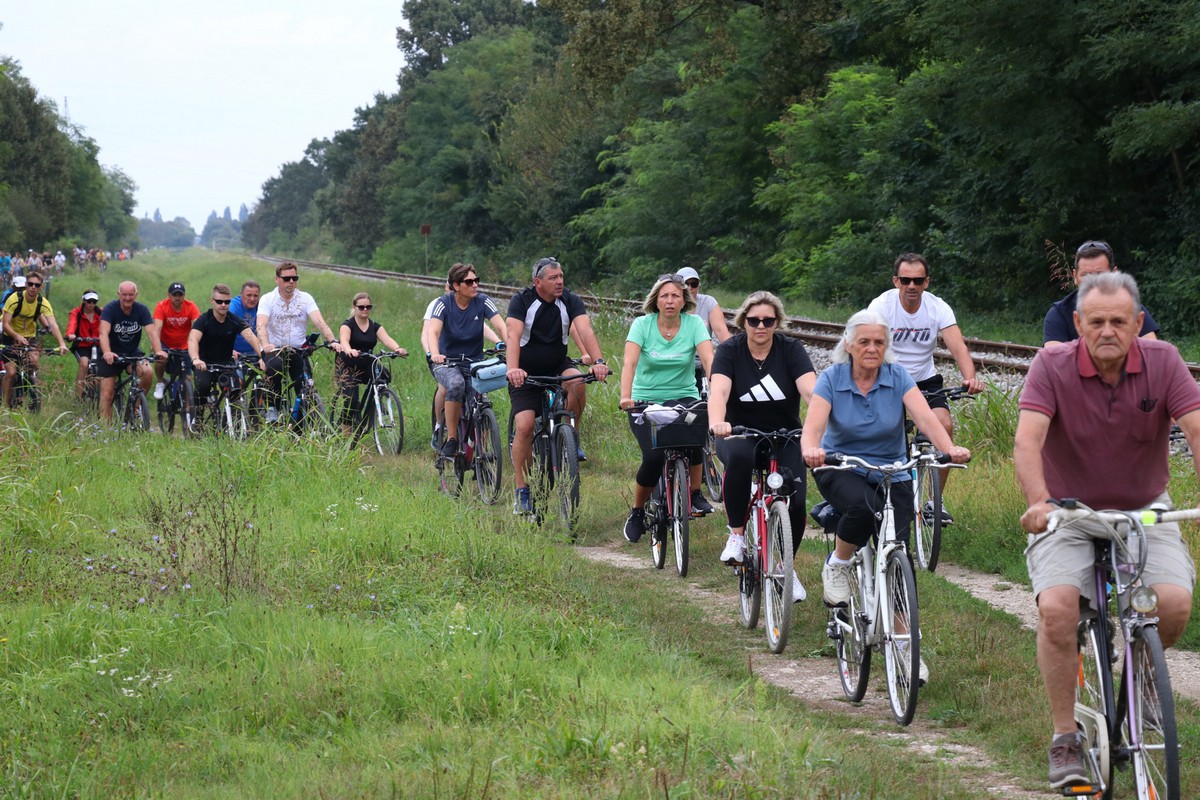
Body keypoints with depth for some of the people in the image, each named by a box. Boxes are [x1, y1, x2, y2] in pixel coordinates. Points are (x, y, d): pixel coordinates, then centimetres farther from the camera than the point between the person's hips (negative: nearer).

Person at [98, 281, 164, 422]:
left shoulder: (141, 310, -9)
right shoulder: (110, 309, -17)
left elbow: (152, 332, -21)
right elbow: (104, 333, -31)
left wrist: (158, 351, -41)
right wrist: (107, 353, -50)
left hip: (132, 353, 2)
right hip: (112, 354, -2)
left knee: (148, 372, -26)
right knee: (107, 393, -8)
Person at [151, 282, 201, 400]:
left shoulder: (191, 307, -16)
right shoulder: (162, 306, -20)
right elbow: (157, 329, -30)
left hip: (183, 347, 2)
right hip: (165, 344, -1)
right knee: (160, 359, -31)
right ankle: (160, 383, -2)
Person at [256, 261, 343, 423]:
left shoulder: (305, 298, 2)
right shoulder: (267, 299, -3)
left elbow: (319, 321, -12)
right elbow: (261, 325, -19)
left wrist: (333, 341, -30)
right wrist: (266, 345, -40)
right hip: (275, 350, -2)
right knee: (275, 366, -35)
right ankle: (273, 408, -18)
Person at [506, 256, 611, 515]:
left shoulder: (570, 301, -10)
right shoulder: (522, 300, -17)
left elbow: (585, 331, -24)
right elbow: (513, 335, -31)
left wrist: (598, 362, -42)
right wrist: (512, 369, -49)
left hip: (557, 365, 2)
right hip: (526, 372, -2)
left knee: (577, 382, -32)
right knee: (524, 426, -17)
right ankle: (522, 491, -5)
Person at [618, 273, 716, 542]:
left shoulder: (693, 323, -6)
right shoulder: (643, 324, -8)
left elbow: (708, 359, -20)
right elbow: (630, 363, -19)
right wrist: (625, 397, -37)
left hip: (683, 397, 0)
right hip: (645, 400, 0)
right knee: (654, 456, -21)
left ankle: (695, 493, -14)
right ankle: (637, 512, 5)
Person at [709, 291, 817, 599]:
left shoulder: (791, 349, -7)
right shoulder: (730, 350, -8)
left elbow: (810, 389, -21)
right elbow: (718, 391, -25)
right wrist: (717, 422, -47)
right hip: (740, 434, -1)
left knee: (795, 503, -15)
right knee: (739, 457, -38)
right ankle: (736, 534, -20)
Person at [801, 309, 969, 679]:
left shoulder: (898, 377, -6)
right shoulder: (831, 379, -9)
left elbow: (925, 417, -20)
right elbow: (813, 426, -23)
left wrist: (950, 449, -40)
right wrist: (811, 450, -47)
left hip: (892, 474, 2)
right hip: (841, 471, -2)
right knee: (864, 505, -37)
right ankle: (837, 566, -9)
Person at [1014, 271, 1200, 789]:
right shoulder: (1052, 367, -14)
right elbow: (1027, 440, -27)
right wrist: (1037, 503, -45)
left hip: (1144, 511, 2)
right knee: (1056, 608, -25)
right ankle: (1064, 738, -11)